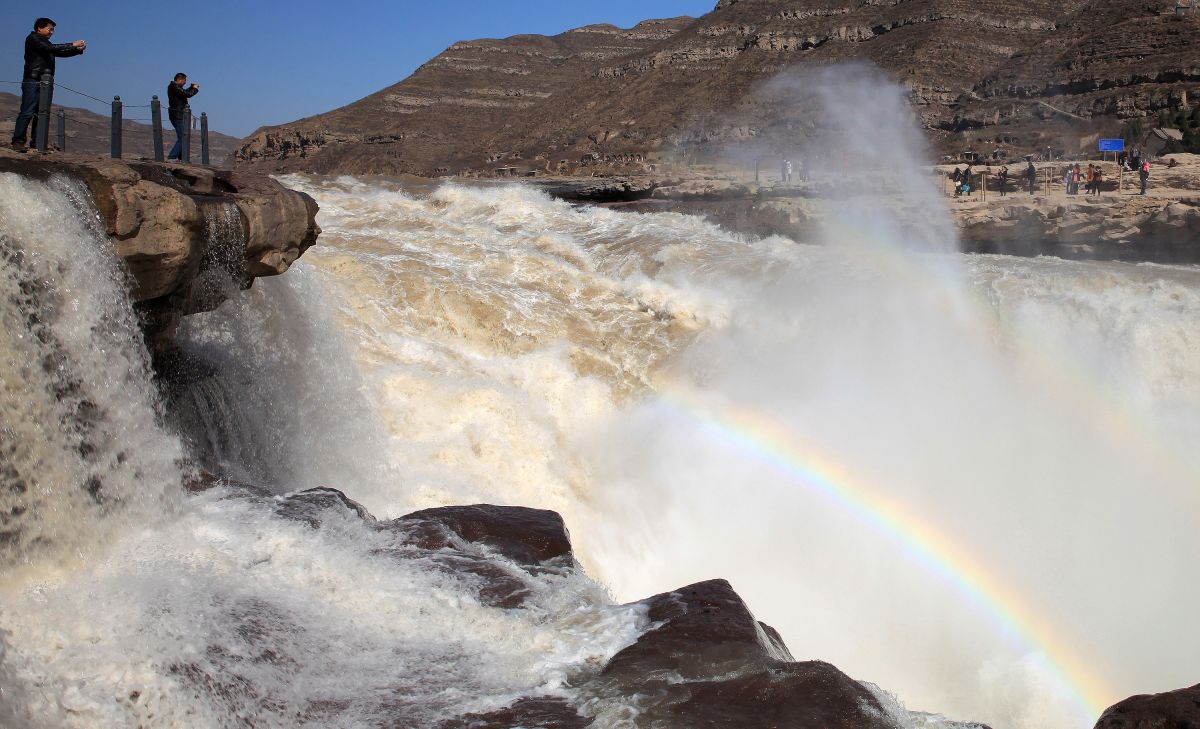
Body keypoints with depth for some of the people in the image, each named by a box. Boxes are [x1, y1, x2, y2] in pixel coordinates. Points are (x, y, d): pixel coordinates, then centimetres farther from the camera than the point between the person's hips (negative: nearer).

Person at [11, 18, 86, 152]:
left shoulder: (46, 43, 21)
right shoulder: (32, 39, -3)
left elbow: (61, 53, 20)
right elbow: (51, 48, -17)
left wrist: (78, 50, 4)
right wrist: (72, 45, -16)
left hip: (46, 83, 8)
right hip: (32, 82, -8)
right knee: (27, 113, -12)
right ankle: (18, 141, -12)